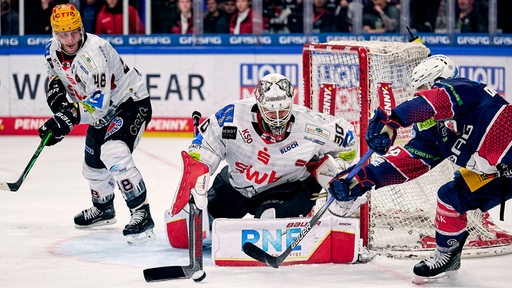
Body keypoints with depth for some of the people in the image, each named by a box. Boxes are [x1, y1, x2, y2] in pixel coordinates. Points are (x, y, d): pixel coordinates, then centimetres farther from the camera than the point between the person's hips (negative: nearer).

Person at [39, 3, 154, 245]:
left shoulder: (93, 54, -33)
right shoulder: (52, 51, -8)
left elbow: (99, 103, -35)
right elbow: (56, 78, 12)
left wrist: (69, 118, -39)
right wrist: (58, 96, -8)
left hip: (131, 101, -9)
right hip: (103, 110, 9)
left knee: (114, 154, -30)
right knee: (93, 164, 19)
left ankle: (141, 214, -26)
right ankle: (103, 209, 47)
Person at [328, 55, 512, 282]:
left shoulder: (459, 89, -14)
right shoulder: (432, 131, 10)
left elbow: (437, 100, -35)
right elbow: (409, 161, 8)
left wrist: (391, 122, -45)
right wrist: (361, 179, 1)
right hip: (490, 172, 10)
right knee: (451, 196, 13)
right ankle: (447, 254, 32)